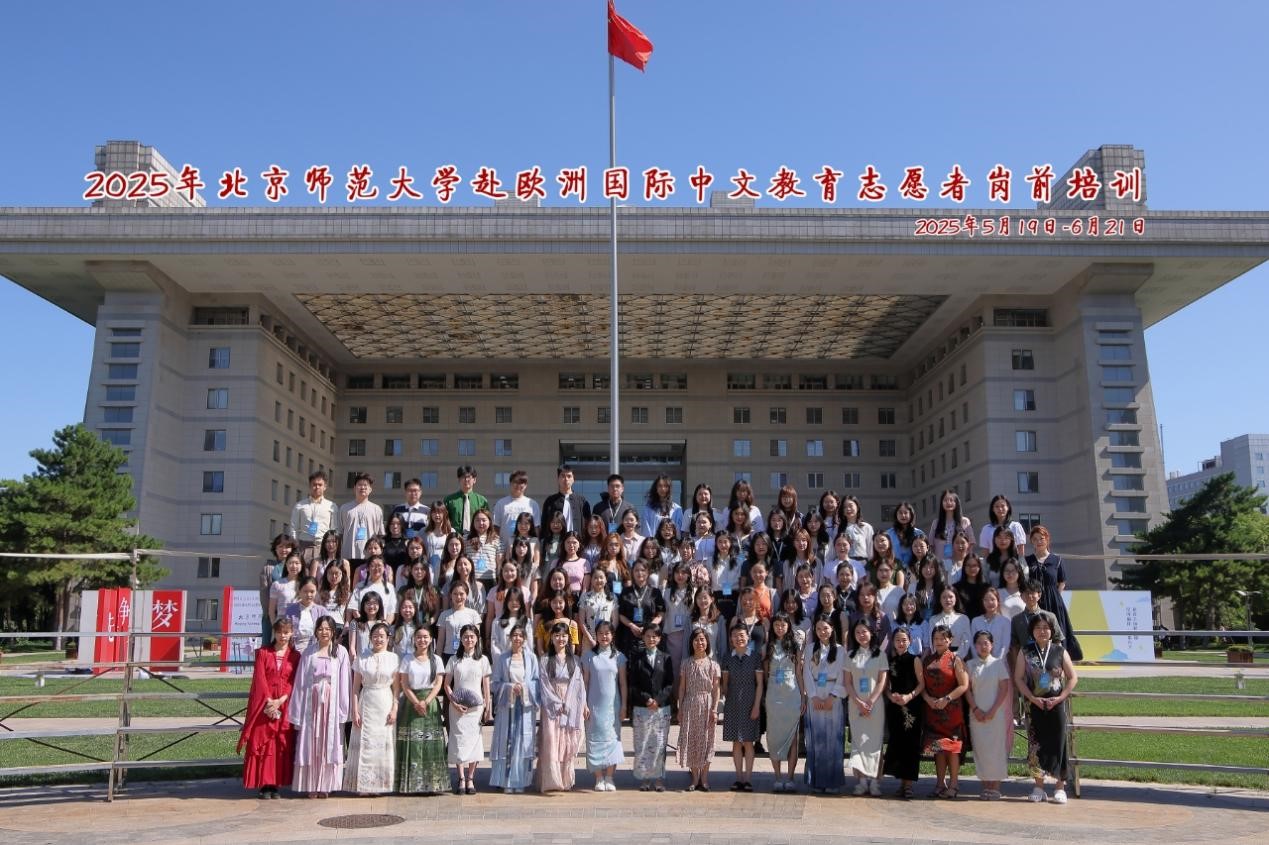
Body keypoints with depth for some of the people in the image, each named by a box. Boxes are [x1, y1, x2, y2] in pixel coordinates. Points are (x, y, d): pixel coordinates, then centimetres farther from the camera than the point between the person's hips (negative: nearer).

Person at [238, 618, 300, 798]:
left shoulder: (295, 656, 6)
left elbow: (294, 682, 0)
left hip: (284, 704, 1)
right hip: (264, 704, -1)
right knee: (262, 742, -3)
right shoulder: (263, 652, 6)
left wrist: (280, 701, -14)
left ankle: (276, 784, 6)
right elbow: (259, 679, -2)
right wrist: (269, 701, -12)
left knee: (282, 744, 0)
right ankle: (264, 785, 1)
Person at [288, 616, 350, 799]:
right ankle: (311, 786, 9)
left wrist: (343, 708, -6)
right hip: (312, 701, 1)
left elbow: (344, 681, 0)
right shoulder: (309, 652, 6)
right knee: (311, 744, 2)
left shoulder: (340, 652, 2)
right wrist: (298, 711, 2)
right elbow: (301, 681, 6)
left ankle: (325, 785, 9)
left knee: (329, 743, 1)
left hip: (331, 702, -1)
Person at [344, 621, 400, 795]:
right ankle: (363, 785, 6)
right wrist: (355, 711, -3)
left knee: (383, 743, 2)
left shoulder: (394, 658, 3)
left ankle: (379, 784, 11)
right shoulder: (361, 659, 4)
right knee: (364, 743, -1)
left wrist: (394, 709, -5)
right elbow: (355, 687, 4)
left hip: (386, 705, 0)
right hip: (366, 704, 0)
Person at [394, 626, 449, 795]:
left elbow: (438, 683, 0)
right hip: (411, 702, 0)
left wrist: (426, 702, -14)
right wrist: (416, 702, -13)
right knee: (411, 742, -5)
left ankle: (431, 783, 2)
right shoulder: (408, 660, 6)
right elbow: (404, 684, 0)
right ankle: (411, 784, 1)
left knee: (431, 742, -3)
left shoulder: (436, 660, 7)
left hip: (430, 703, 0)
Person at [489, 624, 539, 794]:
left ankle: (520, 780, 8)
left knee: (524, 742, 0)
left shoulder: (531, 657, 5)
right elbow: (496, 683, 4)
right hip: (507, 705, 0)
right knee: (506, 742, -1)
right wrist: (510, 687, -11)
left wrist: (524, 687, -11)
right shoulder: (502, 658, 4)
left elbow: (537, 681, 5)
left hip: (526, 705, 0)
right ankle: (506, 781, 6)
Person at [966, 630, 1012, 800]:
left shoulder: (999, 663, 2)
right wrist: (975, 709, -8)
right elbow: (967, 689, 5)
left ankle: (996, 787, 3)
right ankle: (985, 786, 8)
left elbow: (1004, 688, -3)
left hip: (996, 714, -2)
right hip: (977, 714, 2)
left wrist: (993, 710, -10)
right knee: (980, 749, 1)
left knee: (996, 749, -3)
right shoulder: (970, 665, 8)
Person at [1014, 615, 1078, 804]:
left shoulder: (1060, 651, 0)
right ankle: (1039, 786, 14)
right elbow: (1018, 678, 0)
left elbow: (1073, 678, 3)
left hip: (1056, 705, -1)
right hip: (1034, 706, 1)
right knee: (1035, 746, 3)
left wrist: (1060, 698, -8)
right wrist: (1033, 698, -11)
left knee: (1057, 745, 2)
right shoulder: (1025, 653, 2)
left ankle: (1060, 786, 13)